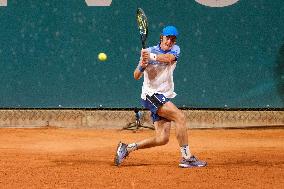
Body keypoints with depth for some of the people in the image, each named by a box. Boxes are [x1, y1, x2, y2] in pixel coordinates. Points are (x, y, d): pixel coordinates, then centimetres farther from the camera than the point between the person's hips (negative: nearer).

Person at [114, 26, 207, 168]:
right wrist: (142, 66, -29)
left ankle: (127, 148, 14)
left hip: (164, 98, 5)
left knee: (162, 139, -1)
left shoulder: (175, 49, 5)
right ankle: (187, 157, -21)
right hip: (151, 94, -5)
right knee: (180, 116, -22)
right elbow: (136, 76, -7)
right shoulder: (149, 51, -3)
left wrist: (152, 57, -37)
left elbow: (169, 58, -20)